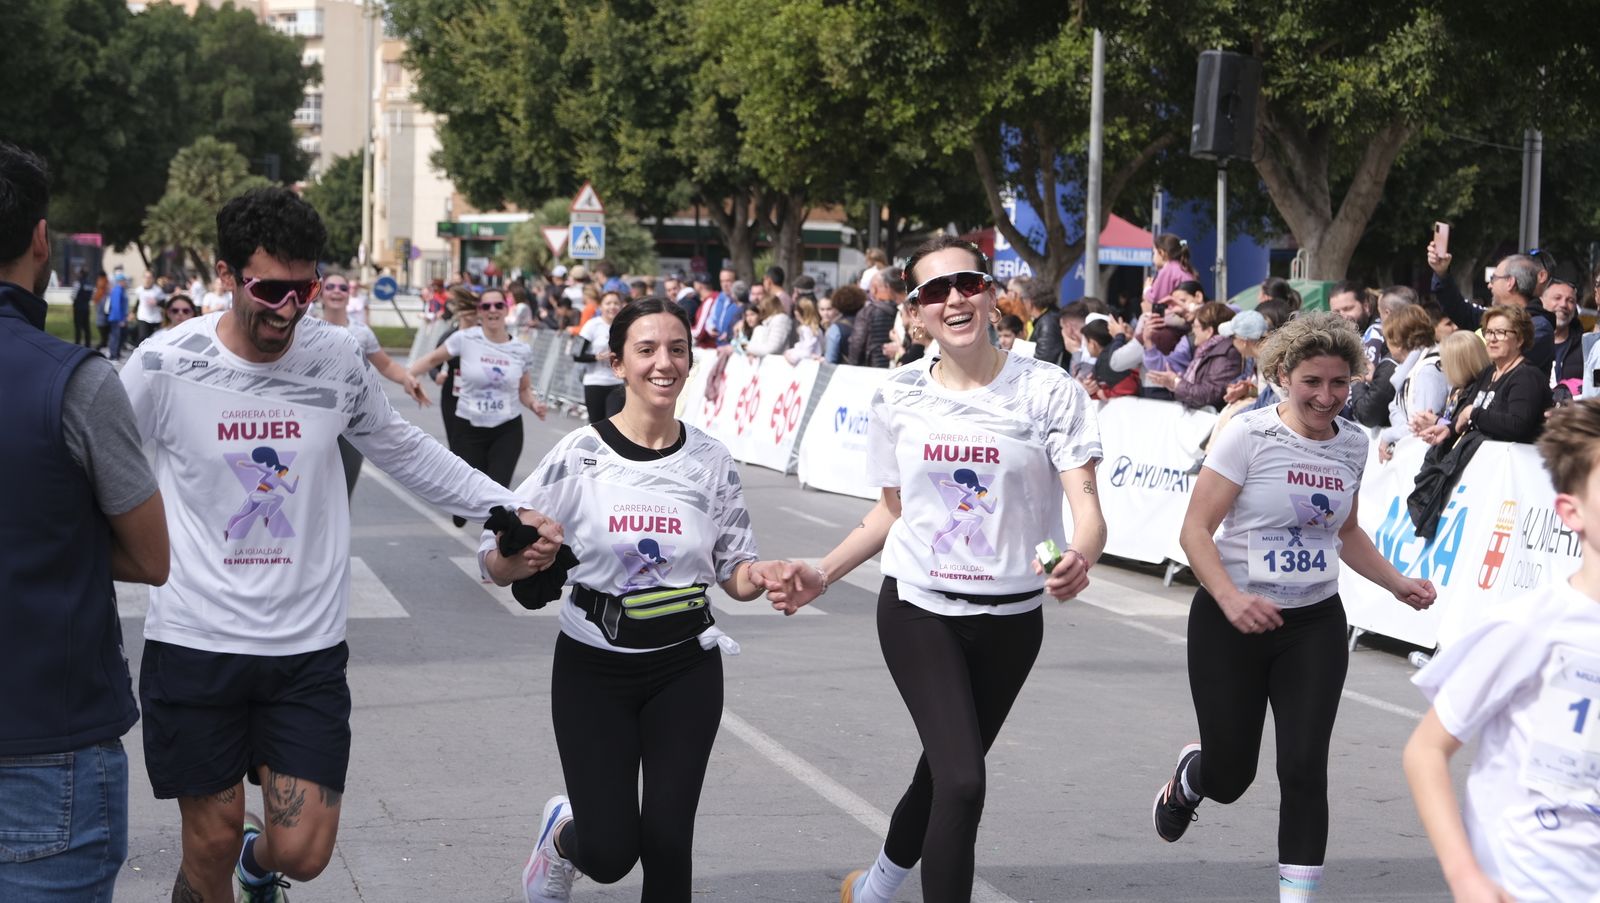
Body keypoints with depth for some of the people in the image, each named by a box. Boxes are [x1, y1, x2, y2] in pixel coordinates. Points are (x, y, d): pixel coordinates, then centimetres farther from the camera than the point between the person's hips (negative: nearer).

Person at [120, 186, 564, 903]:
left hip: (309, 647, 2)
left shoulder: (337, 359, -1)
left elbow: (403, 451, 14)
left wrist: (509, 512, 8)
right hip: (195, 641, -2)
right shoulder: (165, 367, -10)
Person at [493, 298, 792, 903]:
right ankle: (564, 833, 33)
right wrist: (521, 553, -31)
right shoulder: (580, 455, -10)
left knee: (668, 843, -3)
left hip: (686, 671, 2)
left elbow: (734, 573, 6)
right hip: (593, 670, -2)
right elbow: (497, 565, -8)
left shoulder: (710, 461, -2)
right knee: (609, 852, -3)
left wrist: (762, 576, -17)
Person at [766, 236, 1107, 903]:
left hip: (1010, 617, 1)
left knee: (944, 771, 18)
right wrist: (821, 578, 0)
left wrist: (1079, 559, -41)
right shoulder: (898, 396, -1)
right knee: (962, 780, -18)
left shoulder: (1049, 391, -10)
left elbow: (1086, 504, -18)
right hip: (918, 606, -1)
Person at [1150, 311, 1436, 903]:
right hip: (1232, 623, -3)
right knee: (1230, 776, 7)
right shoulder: (1249, 434, -14)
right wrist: (1231, 599, -30)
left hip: (1314, 626, 3)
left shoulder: (1352, 443, 3)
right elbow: (1196, 530, -16)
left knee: (1305, 769, -9)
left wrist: (1397, 585, 7)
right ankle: (1189, 775, 44)